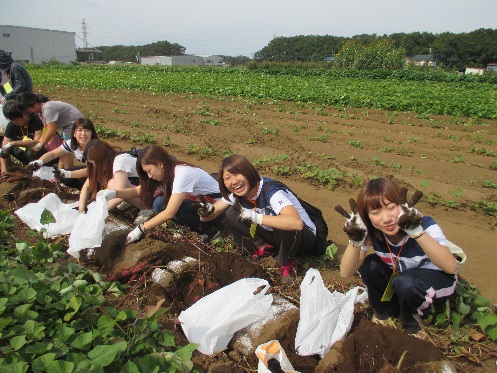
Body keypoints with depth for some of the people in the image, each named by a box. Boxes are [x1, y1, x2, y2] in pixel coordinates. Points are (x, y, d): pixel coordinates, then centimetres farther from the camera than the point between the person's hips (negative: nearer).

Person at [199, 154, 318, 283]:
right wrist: (206, 211, -29)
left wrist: (257, 217, -50)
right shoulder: (236, 194, -11)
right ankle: (264, 248, 2)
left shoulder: (270, 191, -33)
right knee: (231, 214, -10)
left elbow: (297, 223, -49)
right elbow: (212, 214, -5)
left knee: (288, 228, -41)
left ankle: (287, 263, -11)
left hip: (301, 237, -5)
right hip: (273, 234, 5)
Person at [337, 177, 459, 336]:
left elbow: (451, 267, -43)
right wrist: (356, 241, -43)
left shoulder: (424, 224, -29)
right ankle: (384, 313, 5)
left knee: (405, 282, -34)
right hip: (399, 278, 4)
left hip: (437, 280, -4)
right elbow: (347, 272, -26)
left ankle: (412, 325, -2)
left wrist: (417, 232, -55)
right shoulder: (371, 232, -21)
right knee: (368, 266, -23)